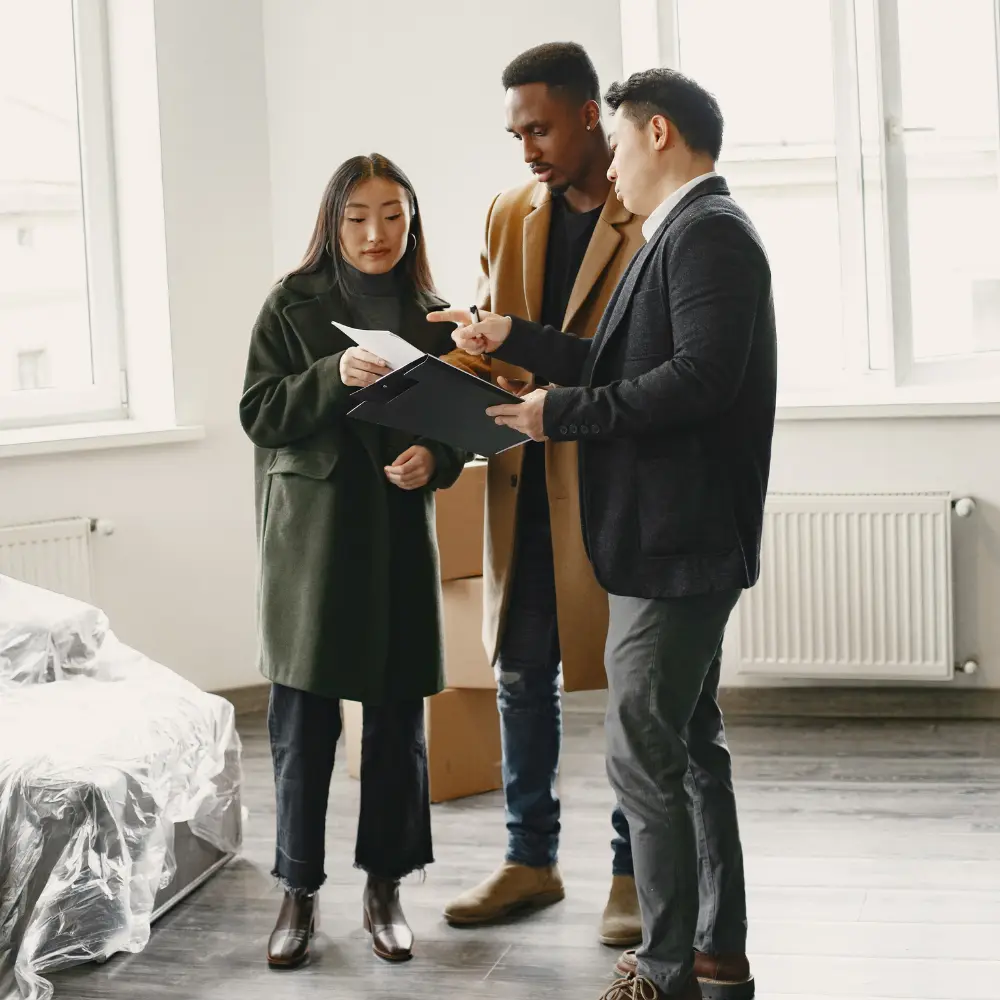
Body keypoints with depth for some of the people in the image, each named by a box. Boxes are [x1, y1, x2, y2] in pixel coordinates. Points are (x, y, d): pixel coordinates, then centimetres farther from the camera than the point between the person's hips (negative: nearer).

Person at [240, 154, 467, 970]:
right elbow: (259, 415, -6)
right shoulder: (293, 306, 0)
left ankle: (385, 887, 19)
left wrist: (434, 458, -12)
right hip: (312, 533, -2)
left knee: (398, 719, 5)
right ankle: (299, 892, 13)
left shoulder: (430, 317, 7)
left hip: (400, 535, 2)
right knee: (303, 720, 0)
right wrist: (335, 375, -21)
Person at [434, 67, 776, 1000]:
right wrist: (515, 340, 17)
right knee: (690, 746, 15)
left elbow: (701, 376, -25)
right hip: (678, 538, 11)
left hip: (676, 539, -11)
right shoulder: (686, 232, 17)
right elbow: (625, 365, 18)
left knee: (643, 756, -6)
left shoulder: (708, 232, -14)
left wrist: (561, 414, -19)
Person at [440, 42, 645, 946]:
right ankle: (531, 859, 26)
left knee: (631, 679, 5)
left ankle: (634, 871, 18)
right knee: (522, 672, 12)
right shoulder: (511, 215, 10)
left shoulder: (653, 218, -9)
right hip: (526, 479, 6)